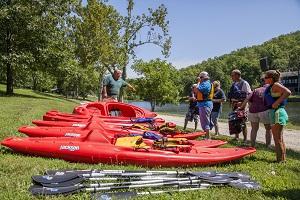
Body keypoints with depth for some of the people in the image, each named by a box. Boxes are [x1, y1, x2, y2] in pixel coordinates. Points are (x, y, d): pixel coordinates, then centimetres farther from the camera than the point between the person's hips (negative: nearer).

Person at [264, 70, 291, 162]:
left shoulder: (276, 85, -13)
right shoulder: (271, 87, 14)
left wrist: (277, 103, -24)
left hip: (277, 113, -10)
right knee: (280, 139, 16)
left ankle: (280, 160, 5)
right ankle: (282, 159, 26)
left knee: (277, 139, -3)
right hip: (276, 112, 10)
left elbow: (288, 92, -27)